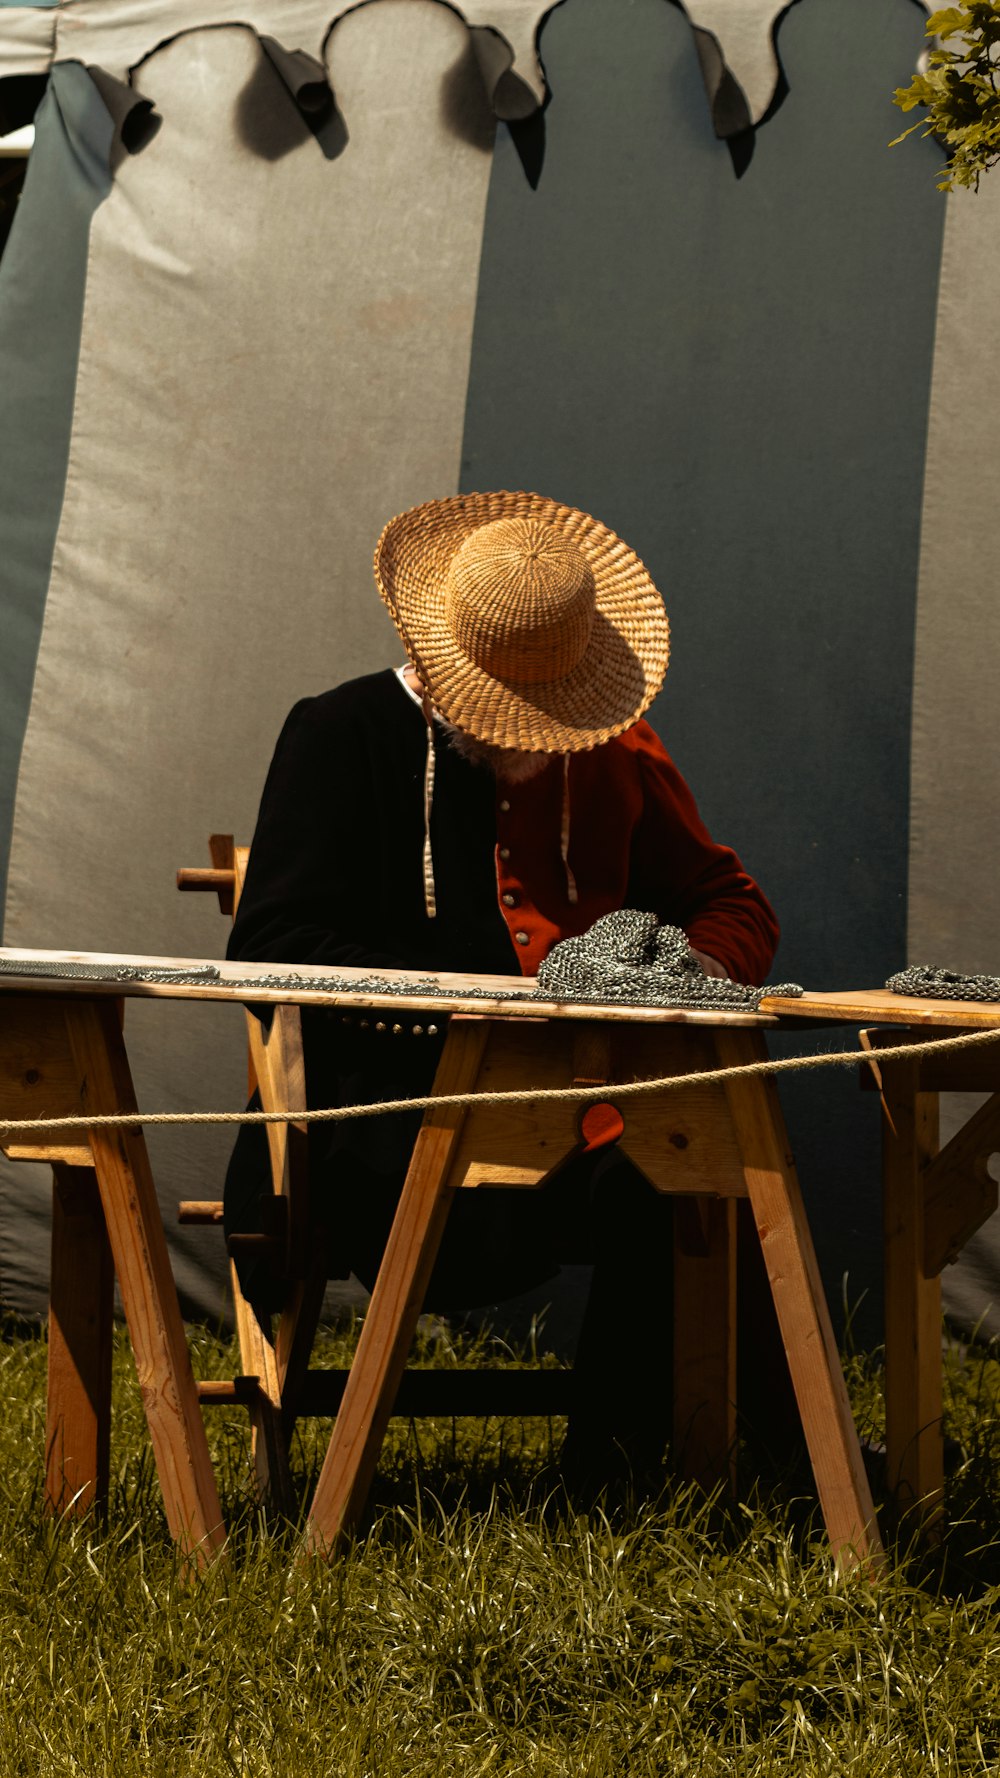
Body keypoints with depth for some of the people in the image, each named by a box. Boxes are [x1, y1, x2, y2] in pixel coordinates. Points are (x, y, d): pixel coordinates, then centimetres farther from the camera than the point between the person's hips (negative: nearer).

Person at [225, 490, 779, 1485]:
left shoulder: (616, 755, 18)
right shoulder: (342, 738, 5)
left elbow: (732, 905, 24)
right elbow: (273, 945, -6)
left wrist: (697, 966, -3)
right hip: (394, 1101, -4)